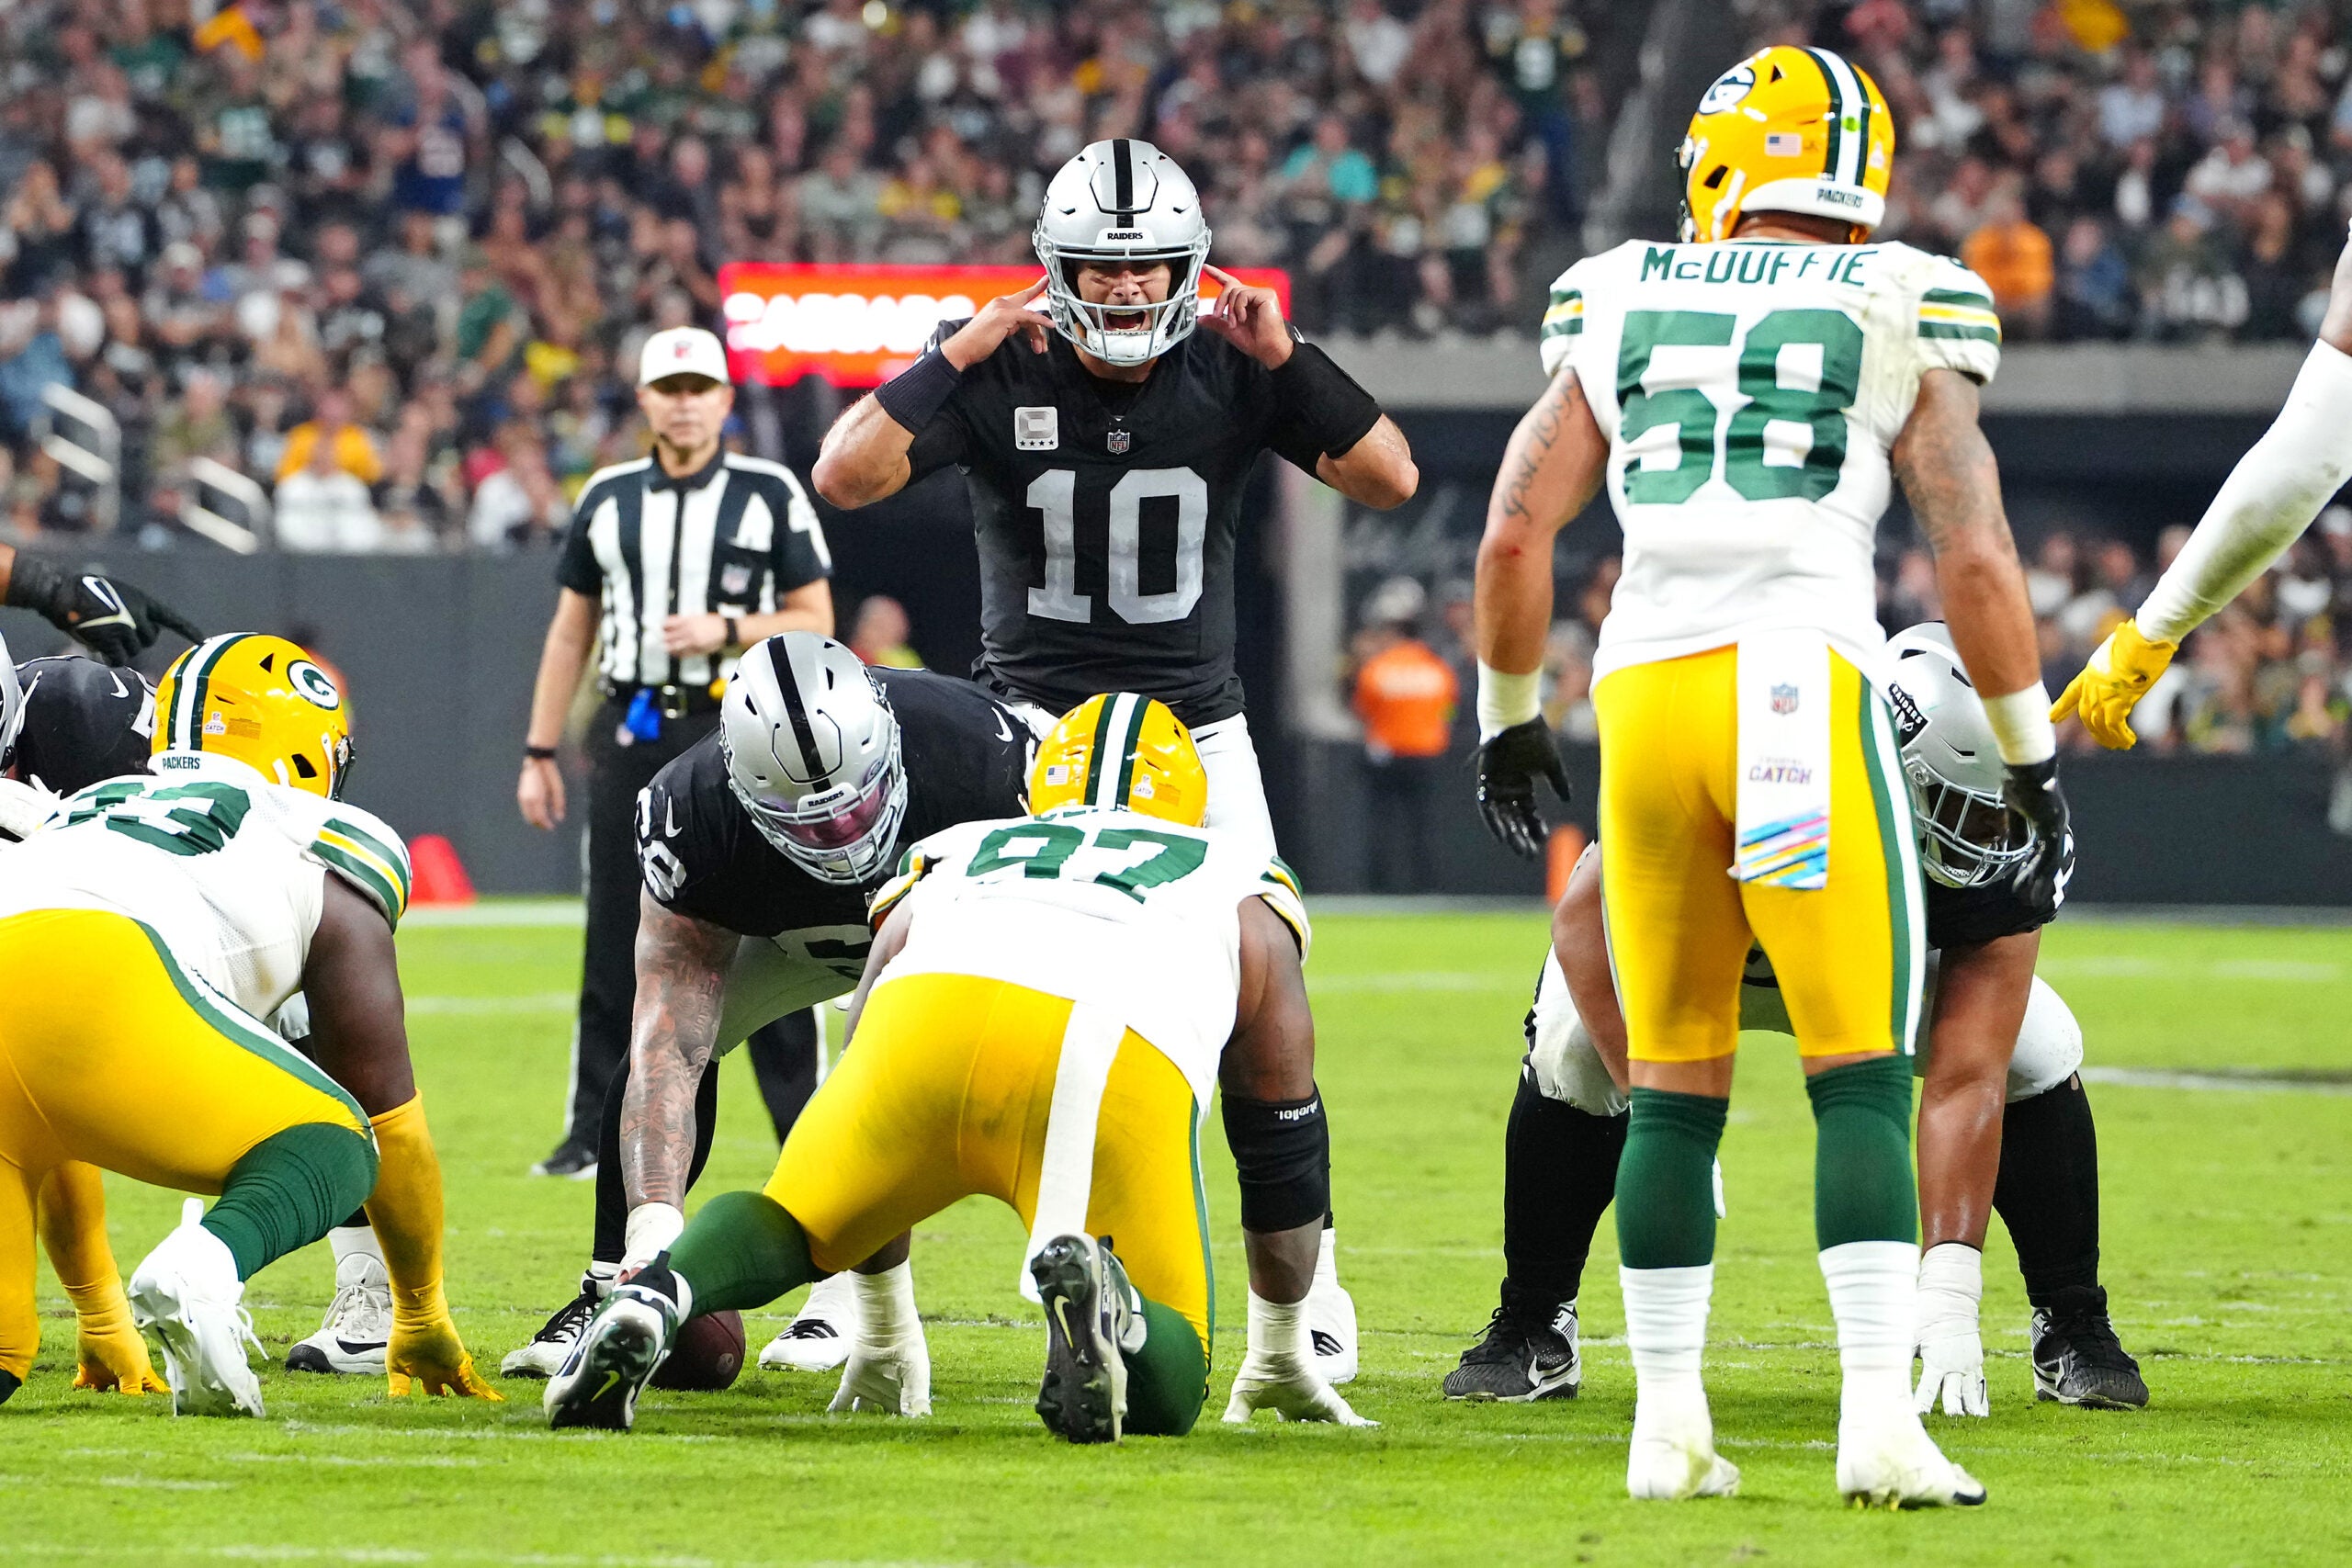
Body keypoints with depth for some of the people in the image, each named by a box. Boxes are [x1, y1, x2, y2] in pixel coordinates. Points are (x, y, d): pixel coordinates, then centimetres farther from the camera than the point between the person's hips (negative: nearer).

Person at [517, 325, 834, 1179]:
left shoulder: (771, 494, 3)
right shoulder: (609, 498, 11)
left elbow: (815, 624, 3)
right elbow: (571, 631, 16)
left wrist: (726, 630, -14)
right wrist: (539, 751, 13)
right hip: (632, 736, 3)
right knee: (615, 944, 2)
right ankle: (595, 1134, 6)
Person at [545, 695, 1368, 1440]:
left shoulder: (949, 861, 41)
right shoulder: (1244, 893, 38)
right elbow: (1283, 1152, 42)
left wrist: (881, 1330, 59)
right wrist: (1281, 1356, 54)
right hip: (1117, 1064, -2)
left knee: (793, 1227, 26)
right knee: (1162, 1396, 9)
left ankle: (653, 1295, -9)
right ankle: (1098, 1296, -28)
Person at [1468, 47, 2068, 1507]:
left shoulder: (1621, 312, 16)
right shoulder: (1897, 320, 8)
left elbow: (1516, 535, 11)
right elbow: (1975, 558, 1)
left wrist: (1511, 719, 24)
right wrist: (2036, 759, 8)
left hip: (1647, 691, 3)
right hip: (1805, 685, -3)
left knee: (1675, 1087, 12)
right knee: (1863, 1078, -3)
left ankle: (1669, 1425, 12)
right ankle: (1880, 1416, -14)